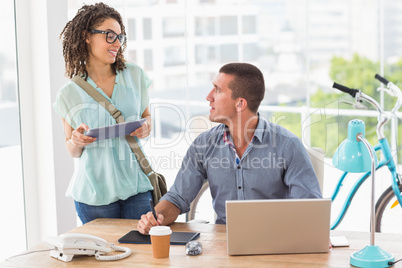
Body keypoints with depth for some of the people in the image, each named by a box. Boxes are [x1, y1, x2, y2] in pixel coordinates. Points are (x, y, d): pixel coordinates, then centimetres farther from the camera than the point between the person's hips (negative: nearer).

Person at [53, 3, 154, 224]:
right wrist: (76, 141, -14)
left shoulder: (135, 76, 4)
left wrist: (146, 126, -4)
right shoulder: (69, 93, 0)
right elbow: (72, 151, 8)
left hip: (136, 188, 1)